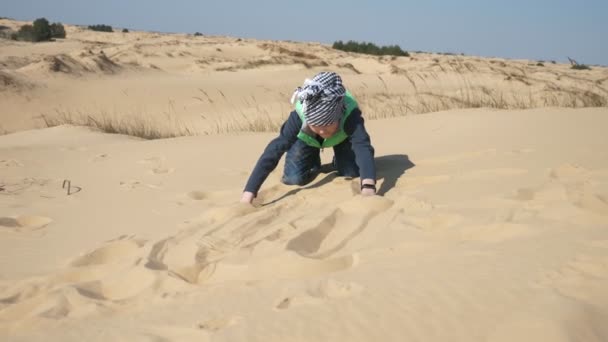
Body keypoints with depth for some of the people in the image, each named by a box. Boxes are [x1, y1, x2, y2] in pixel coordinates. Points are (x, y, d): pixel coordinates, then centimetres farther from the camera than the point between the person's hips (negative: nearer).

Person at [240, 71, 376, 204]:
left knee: (353, 172, -16)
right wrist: (249, 192, -57)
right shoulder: (299, 116, -44)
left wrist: (368, 186, -80)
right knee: (294, 178, -15)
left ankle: (339, 161, 19)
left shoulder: (350, 114, -47)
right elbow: (274, 150, -48)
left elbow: (363, 146, -61)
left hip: (341, 135, 0)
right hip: (307, 137, 0)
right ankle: (313, 165, 19)